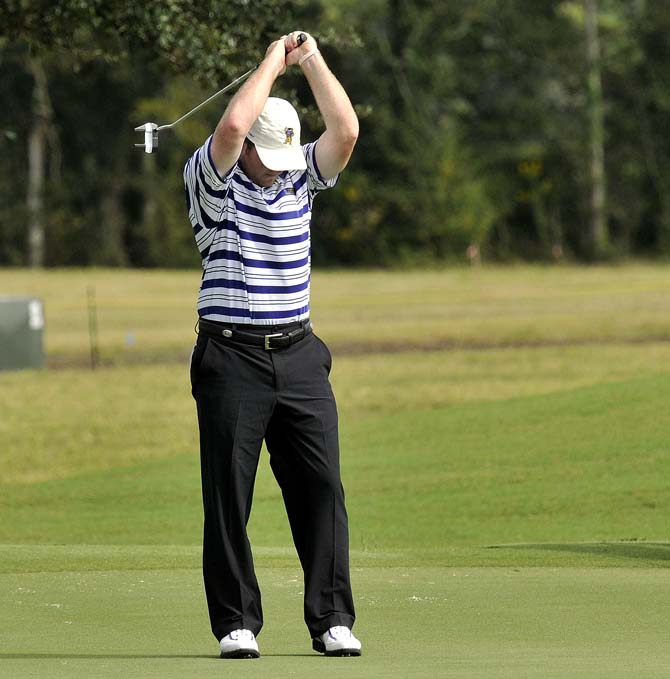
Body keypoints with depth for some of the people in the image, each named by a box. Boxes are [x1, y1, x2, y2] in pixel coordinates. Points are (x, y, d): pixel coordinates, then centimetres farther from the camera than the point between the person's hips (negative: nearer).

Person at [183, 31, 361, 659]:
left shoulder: (301, 175, 11)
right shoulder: (212, 178, -2)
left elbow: (347, 131, -4)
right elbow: (234, 123, -20)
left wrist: (312, 60, -2)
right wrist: (274, 61, -8)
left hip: (299, 354, 4)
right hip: (232, 357, -4)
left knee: (321, 485, -1)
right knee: (228, 494, -2)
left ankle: (332, 621, 2)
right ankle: (236, 624, 4)